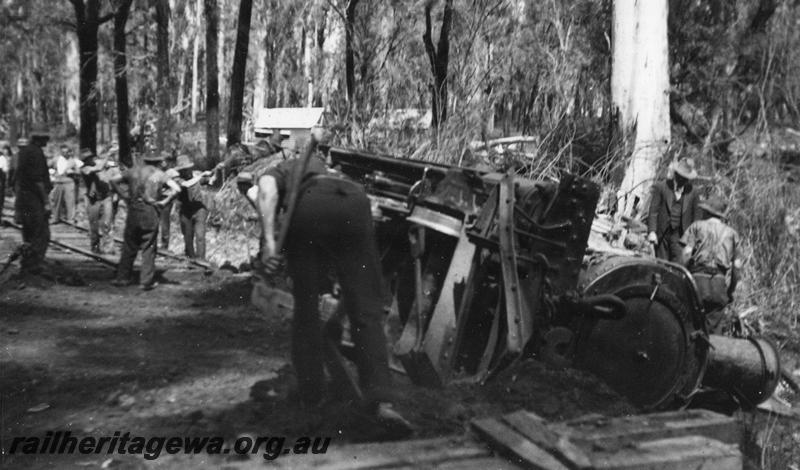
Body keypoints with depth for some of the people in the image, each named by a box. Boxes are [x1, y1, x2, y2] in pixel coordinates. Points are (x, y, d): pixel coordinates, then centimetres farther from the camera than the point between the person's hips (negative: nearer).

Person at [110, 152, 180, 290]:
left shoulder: (134, 170, 13)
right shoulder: (160, 174, 4)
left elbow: (114, 181, 15)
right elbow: (177, 189, -9)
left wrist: (124, 194, 12)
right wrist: (165, 202, -3)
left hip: (133, 210, 3)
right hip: (150, 212, -3)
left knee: (129, 246, 13)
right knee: (149, 248, 4)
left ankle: (123, 277, 17)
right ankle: (146, 281, 3)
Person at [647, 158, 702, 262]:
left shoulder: (692, 192, 6)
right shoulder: (660, 187, 2)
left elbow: (696, 217, 9)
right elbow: (653, 211, -2)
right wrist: (651, 231, -13)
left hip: (680, 236, 0)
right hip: (661, 235, 0)